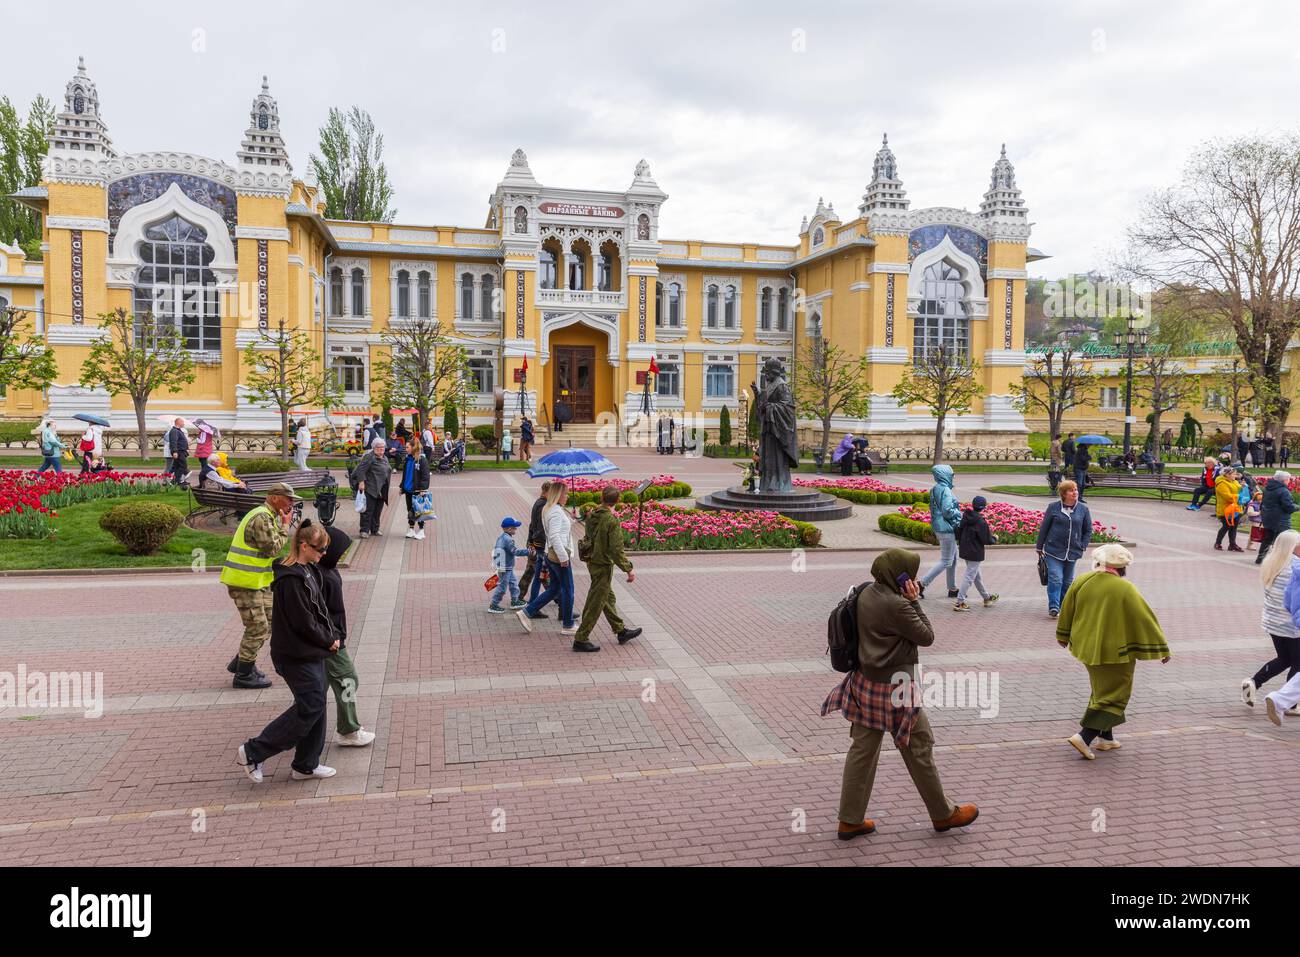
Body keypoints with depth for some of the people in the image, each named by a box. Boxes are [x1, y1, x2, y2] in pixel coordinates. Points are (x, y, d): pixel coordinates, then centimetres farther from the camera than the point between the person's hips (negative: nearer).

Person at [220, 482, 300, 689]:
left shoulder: (269, 516, 16)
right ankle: (243, 675, 8)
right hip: (244, 581, -11)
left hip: (257, 580, 11)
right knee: (257, 628, -4)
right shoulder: (261, 517, -18)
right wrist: (285, 526, -12)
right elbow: (272, 548, -22)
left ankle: (240, 662, 28)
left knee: (269, 622, 16)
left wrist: (285, 524, 4)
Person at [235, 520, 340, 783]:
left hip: (312, 652, 9)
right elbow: (303, 622, -21)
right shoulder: (291, 578, -22)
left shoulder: (308, 570, 8)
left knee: (316, 705, 13)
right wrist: (329, 641, -9)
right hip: (297, 655, -9)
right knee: (310, 707, -6)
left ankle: (306, 765, 24)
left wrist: (330, 636, 5)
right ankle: (252, 752, 6)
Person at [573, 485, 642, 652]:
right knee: (595, 604, 2)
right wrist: (628, 569, -16)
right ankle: (581, 640, 8)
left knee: (608, 598, 20)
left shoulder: (591, 516, 0)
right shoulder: (612, 521, -23)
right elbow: (617, 550, -24)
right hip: (604, 565, -8)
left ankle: (621, 631, 34)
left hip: (592, 562, 8)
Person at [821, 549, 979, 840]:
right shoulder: (896, 605, -25)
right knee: (919, 749, 11)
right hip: (893, 688, -8)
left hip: (865, 682, 8)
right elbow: (927, 637, -11)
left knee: (863, 749, 12)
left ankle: (850, 820, 19)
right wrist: (914, 601, -11)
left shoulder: (866, 593, 2)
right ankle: (943, 814, 30)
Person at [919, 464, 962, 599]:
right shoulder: (945, 490, -19)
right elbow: (948, 511, -25)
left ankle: (952, 589, 27)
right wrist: (960, 514, -7)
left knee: (953, 558, 19)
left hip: (938, 527, 10)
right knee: (946, 561, -2)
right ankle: (922, 584, -3)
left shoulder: (934, 489, 9)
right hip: (946, 529, -10)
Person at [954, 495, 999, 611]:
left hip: (965, 550, 9)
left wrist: (961, 544, 21)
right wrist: (995, 539, 3)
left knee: (977, 575, 20)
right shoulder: (981, 522, -21)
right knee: (969, 577, -4)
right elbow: (986, 540, -17)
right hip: (975, 553, -9)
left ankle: (986, 597, 37)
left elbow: (959, 532, 9)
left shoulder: (965, 517, 2)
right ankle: (959, 602, -5)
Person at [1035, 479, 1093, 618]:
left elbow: (1088, 530, 12)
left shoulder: (1083, 509, 2)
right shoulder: (1053, 507, -4)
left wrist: (1082, 547, 2)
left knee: (1067, 581, 12)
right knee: (1055, 578, -13)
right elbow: (1044, 528, 3)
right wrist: (1039, 547, 4)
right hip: (1053, 550, -3)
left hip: (1073, 552, 3)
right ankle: (1053, 607, -11)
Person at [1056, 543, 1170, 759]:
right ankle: (1083, 736, -7)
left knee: (1102, 690, 22)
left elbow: (1066, 610, 9)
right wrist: (1161, 648, -1)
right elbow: (1145, 619, -12)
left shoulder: (1081, 582, -3)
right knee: (1114, 696, 4)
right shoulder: (1125, 589, -17)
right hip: (1113, 651, -6)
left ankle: (1106, 737, 28)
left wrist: (1063, 636, 25)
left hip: (1086, 647, 6)